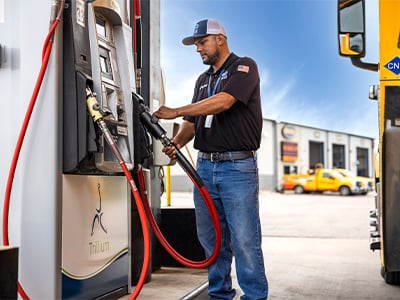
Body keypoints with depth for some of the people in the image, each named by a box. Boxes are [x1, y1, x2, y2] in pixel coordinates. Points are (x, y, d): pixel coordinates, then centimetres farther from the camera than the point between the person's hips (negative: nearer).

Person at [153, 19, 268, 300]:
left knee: (244, 239, -6)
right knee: (211, 238, 10)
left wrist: (175, 112, -19)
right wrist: (176, 142, -4)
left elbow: (223, 102, -20)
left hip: (238, 167, -7)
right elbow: (192, 121, 18)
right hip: (205, 166, 7)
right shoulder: (203, 80, 19)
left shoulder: (244, 67, -3)